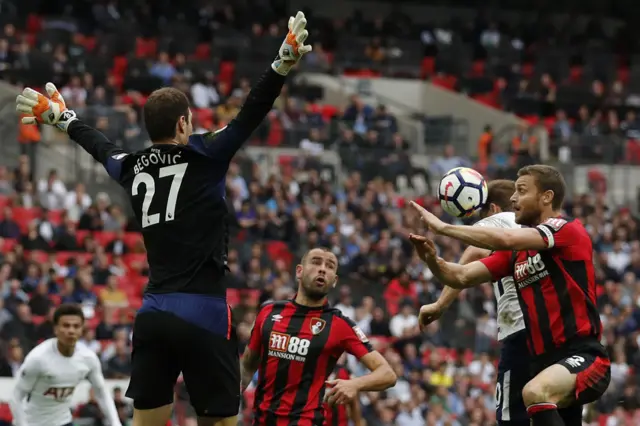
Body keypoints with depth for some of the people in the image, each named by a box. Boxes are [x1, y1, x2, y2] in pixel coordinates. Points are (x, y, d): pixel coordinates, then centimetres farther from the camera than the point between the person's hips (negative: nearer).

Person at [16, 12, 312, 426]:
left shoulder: (133, 168, 12)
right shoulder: (202, 156, -4)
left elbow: (99, 145, 31)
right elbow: (248, 117, -13)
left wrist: (62, 118, 49)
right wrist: (282, 64, -16)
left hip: (152, 314, 6)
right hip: (203, 313, -6)